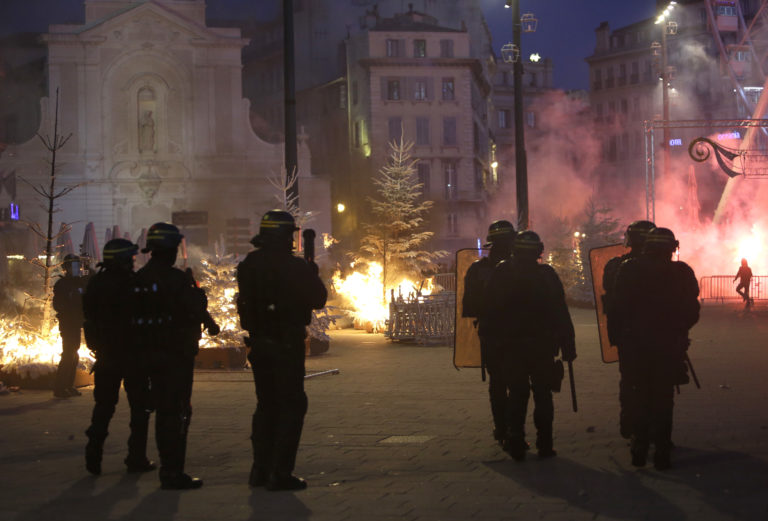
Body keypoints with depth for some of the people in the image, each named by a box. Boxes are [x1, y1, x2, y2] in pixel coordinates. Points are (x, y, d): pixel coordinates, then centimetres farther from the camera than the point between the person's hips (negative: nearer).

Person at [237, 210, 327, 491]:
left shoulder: (248, 265, 4)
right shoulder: (293, 267, -15)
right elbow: (318, 299, -9)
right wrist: (312, 274, 9)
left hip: (259, 344, 7)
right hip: (286, 344, -6)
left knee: (267, 404, 17)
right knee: (291, 405, 1)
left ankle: (261, 469, 19)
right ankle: (280, 473, -3)